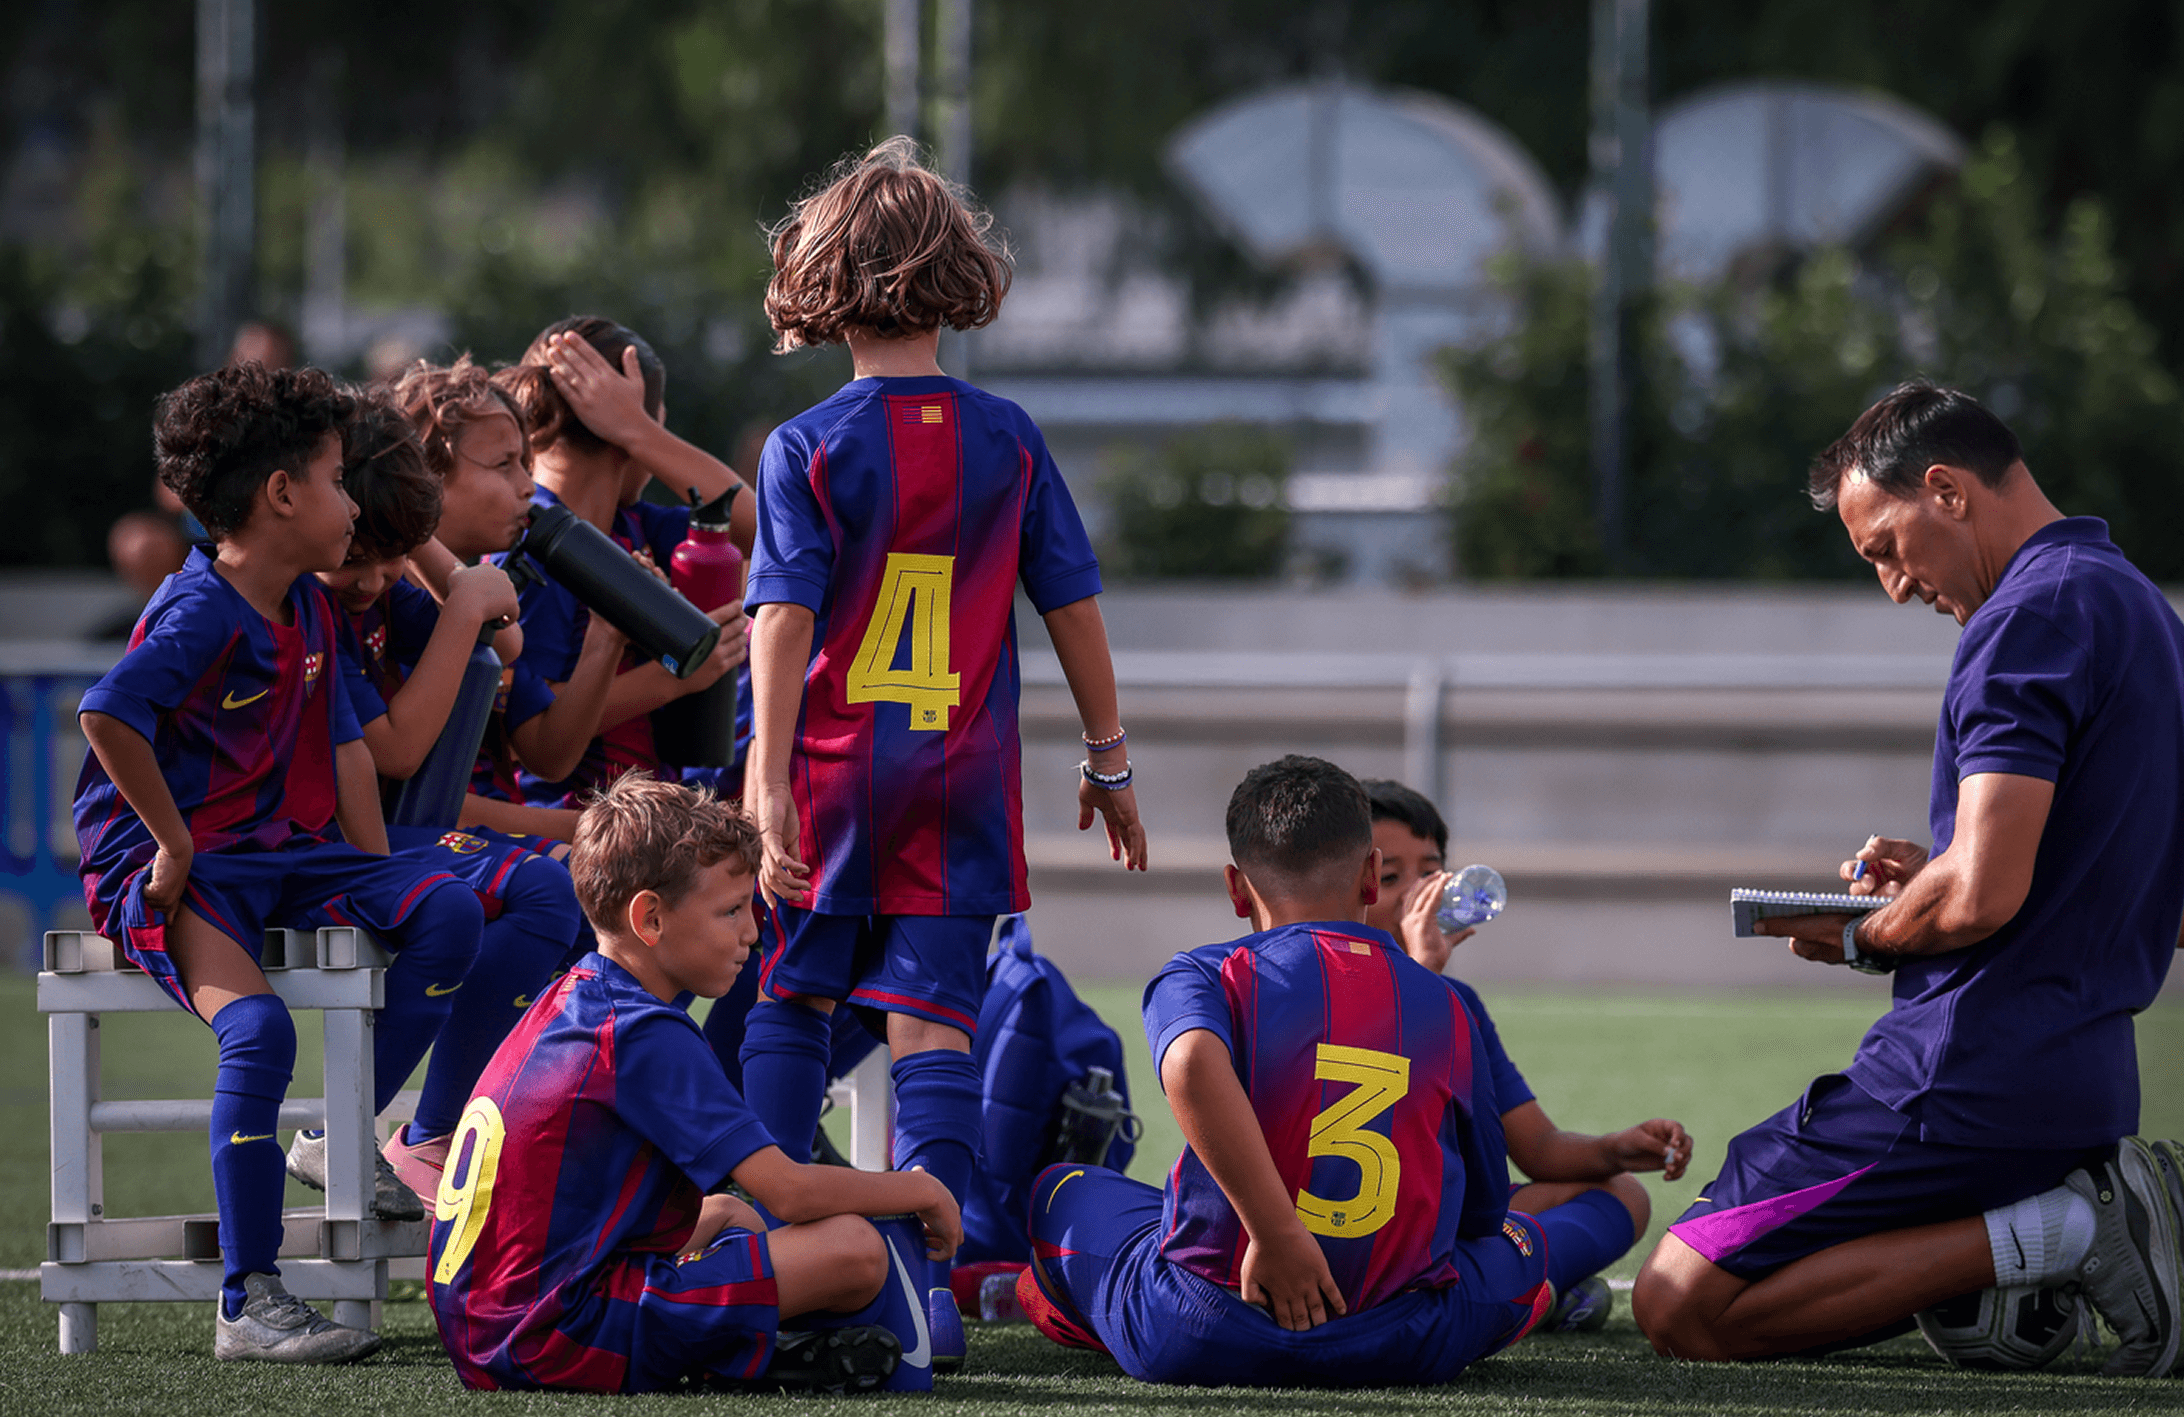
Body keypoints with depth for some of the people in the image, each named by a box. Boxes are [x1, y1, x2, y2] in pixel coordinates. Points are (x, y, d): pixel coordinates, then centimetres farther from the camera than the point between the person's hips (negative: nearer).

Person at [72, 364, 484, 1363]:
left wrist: (376, 887, 9)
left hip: (282, 853, 9)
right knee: (258, 1029, -29)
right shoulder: (200, 614, -18)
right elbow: (107, 716, -32)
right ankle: (248, 1305, -28)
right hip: (168, 868, -9)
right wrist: (175, 844, -23)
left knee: (449, 913, -9)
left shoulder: (310, 610, 13)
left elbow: (342, 743, 18)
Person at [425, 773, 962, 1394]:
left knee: (730, 1216, 34)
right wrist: (922, 1192, 0)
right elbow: (790, 1192, -16)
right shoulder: (645, 1036, -14)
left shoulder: (571, 997, 14)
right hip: (559, 1341, -10)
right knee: (855, 1247, -17)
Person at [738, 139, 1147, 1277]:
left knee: (790, 1003, 14)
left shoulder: (808, 448, -6)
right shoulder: (1007, 441, 1)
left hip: (835, 768, -1)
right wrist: (1107, 756, 15)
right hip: (964, 777, 1)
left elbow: (785, 616, -13)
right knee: (931, 1017, -2)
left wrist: (768, 779, -16)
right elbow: (1072, 604, 5)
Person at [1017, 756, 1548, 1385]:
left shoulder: (1204, 977, 0)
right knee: (1519, 1240, 35)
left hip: (1200, 1345, -1)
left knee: (1059, 1190, 30)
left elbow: (1193, 1065, -26)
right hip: (1404, 1350, 1)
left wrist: (1278, 1233, -24)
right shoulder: (1446, 1008, 8)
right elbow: (1482, 1211, 16)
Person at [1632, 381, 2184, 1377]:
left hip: (1977, 1083, -10)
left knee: (1680, 1305, -9)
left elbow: (1980, 900, -24)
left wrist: (1863, 939, -4)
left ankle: (2060, 1234, -14)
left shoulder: (2030, 618, -15)